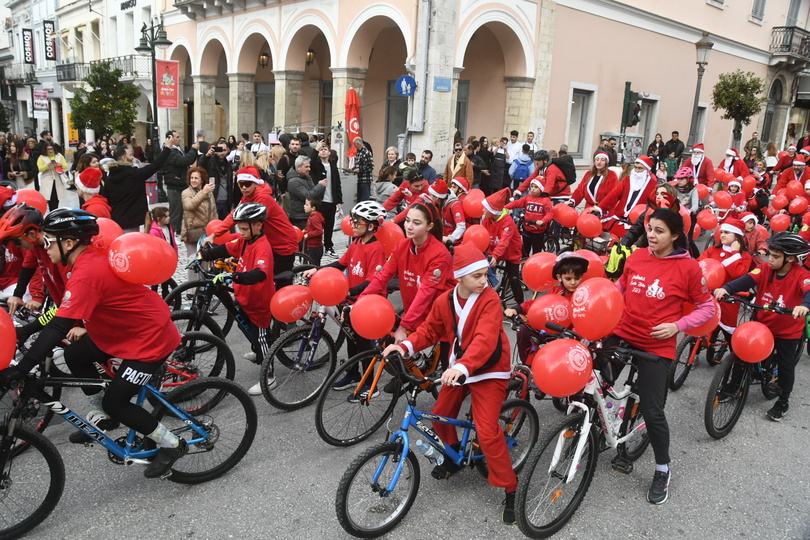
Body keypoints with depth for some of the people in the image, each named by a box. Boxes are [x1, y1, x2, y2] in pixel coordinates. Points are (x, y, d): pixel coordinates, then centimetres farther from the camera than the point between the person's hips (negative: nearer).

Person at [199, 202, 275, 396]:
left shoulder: (262, 247, -28)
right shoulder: (244, 241, 1)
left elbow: (260, 274, -44)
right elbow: (224, 250, 4)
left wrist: (232, 276, -53)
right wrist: (202, 255, -10)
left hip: (260, 301, -9)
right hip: (246, 298, 9)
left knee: (261, 336, 1)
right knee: (251, 329, 29)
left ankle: (269, 377, 13)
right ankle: (258, 353, 56)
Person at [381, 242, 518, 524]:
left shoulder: (490, 299, -23)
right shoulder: (445, 300, -7)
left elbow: (485, 339, -35)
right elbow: (429, 330, 3)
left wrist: (463, 366, -51)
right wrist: (405, 346, -15)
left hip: (488, 370, -6)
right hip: (458, 368, 6)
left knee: (487, 431, -13)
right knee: (439, 416, 14)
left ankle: (510, 490, 5)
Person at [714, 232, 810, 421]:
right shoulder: (765, 268, -12)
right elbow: (747, 280, -28)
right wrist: (726, 288, -47)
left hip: (787, 331, -3)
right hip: (761, 324, 3)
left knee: (786, 366, 11)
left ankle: (783, 401, 31)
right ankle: (734, 385, 29)